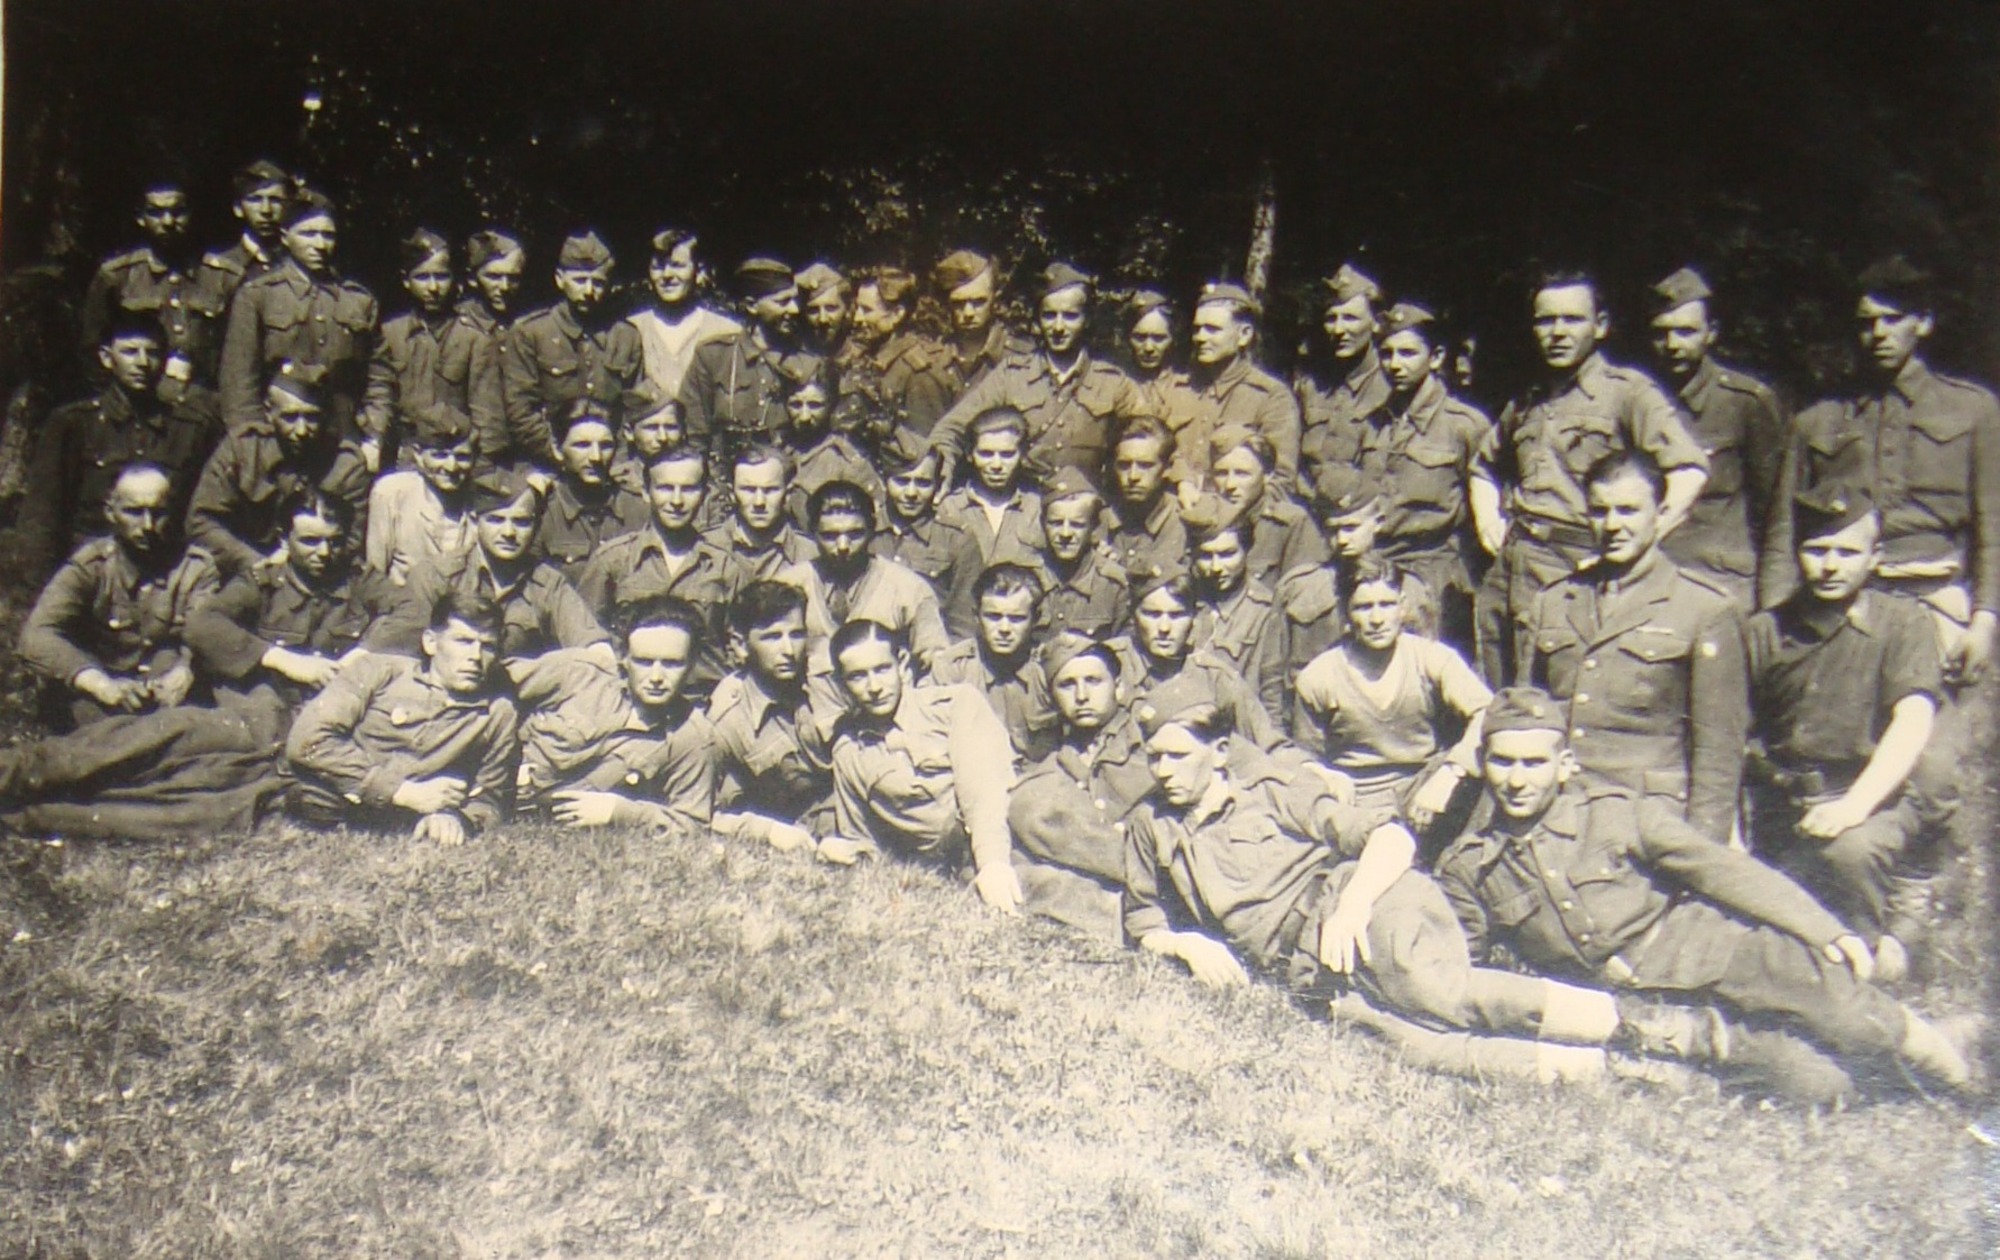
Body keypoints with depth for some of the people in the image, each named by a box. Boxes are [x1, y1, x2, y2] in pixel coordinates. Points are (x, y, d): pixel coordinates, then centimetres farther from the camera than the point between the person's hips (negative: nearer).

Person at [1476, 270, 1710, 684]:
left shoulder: (1627, 391, -2)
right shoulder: (1525, 404, 18)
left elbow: (1690, 469, -13)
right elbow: (1487, 465, 37)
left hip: (1574, 570, -6)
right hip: (1508, 568, 6)